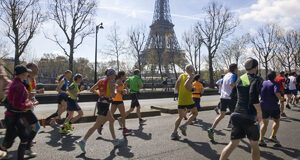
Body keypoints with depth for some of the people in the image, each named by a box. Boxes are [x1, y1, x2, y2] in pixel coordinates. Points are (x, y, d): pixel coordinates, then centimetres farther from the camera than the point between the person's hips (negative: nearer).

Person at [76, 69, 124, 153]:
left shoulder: (101, 81, 11)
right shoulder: (110, 81, -9)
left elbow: (91, 90, 11)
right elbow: (113, 95, -17)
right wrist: (116, 93, 4)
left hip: (100, 102, 9)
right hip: (104, 105, -9)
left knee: (111, 120, 20)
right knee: (96, 125, -4)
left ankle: (115, 140, 29)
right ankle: (83, 141, -2)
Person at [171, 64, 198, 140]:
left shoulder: (181, 76, 13)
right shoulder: (191, 76, -6)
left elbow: (176, 86, 10)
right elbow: (186, 85, -22)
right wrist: (191, 89, -6)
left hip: (180, 99, 6)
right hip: (188, 99, -6)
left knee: (180, 116, 15)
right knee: (195, 113, 15)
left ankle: (174, 133, 6)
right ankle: (184, 126, 0)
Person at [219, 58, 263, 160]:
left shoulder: (240, 79, 10)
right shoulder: (256, 79, -8)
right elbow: (253, 94, -25)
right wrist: (260, 112, -21)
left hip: (238, 114, 5)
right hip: (251, 116, -5)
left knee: (233, 144, 8)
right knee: (254, 145, 15)